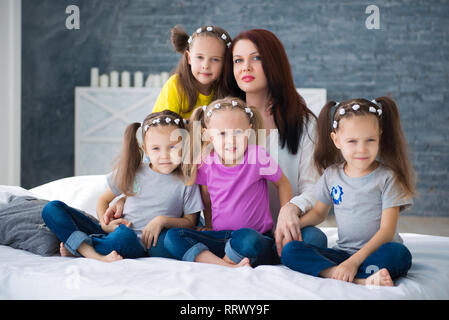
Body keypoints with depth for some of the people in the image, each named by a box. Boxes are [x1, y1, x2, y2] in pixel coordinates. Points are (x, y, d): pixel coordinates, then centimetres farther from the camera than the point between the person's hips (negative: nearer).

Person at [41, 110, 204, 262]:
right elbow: (104, 200, 20)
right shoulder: (132, 172, 10)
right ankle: (92, 253, -28)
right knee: (52, 208, -9)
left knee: (124, 236, -43)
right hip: (111, 233, 5)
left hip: (140, 246, -4)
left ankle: (77, 248, -19)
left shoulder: (185, 182, 1)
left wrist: (163, 220, -12)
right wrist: (105, 223, -1)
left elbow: (190, 222, 6)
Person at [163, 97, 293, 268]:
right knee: (172, 236, -19)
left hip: (256, 236, -4)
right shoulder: (206, 164, 0)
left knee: (246, 239, -41)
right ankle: (228, 267, -29)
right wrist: (209, 229, 12)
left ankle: (228, 260, -8)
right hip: (219, 237, 4)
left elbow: (283, 184, 6)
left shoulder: (257, 156, -10)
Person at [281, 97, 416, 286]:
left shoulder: (387, 178, -5)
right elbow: (319, 212, 21)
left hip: (375, 252, -4)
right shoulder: (331, 175, 7)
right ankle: (361, 280, -35)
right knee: (290, 250, -19)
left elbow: (387, 230, -12)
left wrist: (354, 261, -24)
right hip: (343, 252, 4)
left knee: (399, 254, -36)